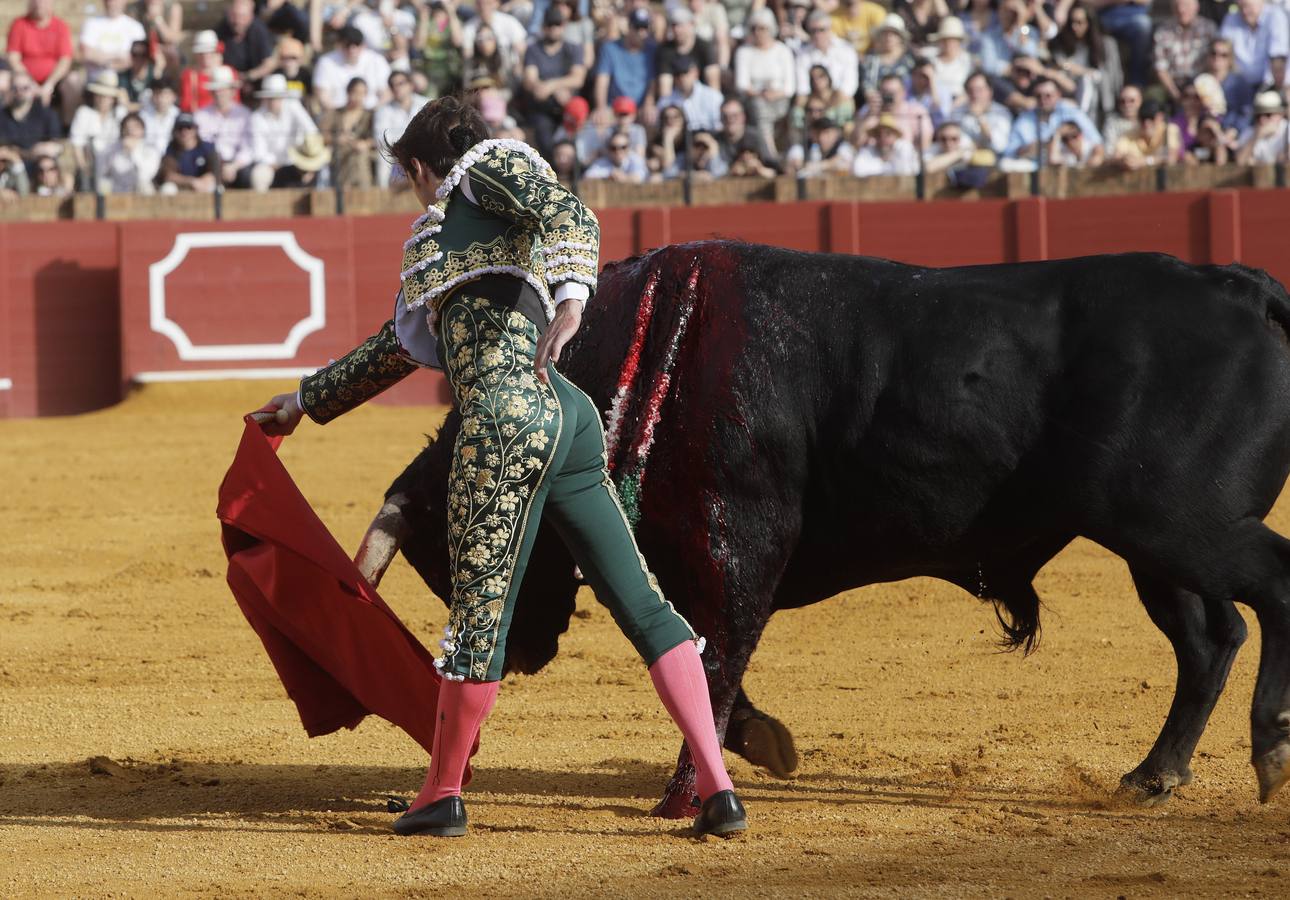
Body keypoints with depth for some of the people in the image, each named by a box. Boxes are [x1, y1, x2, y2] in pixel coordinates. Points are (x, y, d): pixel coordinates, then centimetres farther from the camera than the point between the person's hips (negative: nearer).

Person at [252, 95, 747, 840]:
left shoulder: (491, 167, 9)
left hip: (509, 415, -9)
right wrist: (305, 402, 56)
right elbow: (402, 345, 46)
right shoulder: (442, 239, 34)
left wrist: (571, 297, -30)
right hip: (569, 417, 9)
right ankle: (718, 787, -2)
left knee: (481, 610, 0)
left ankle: (444, 795, 9)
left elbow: (571, 216, -11)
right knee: (641, 604, 2)